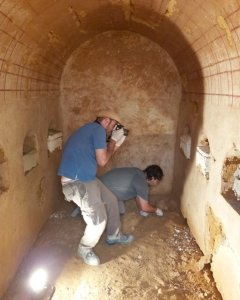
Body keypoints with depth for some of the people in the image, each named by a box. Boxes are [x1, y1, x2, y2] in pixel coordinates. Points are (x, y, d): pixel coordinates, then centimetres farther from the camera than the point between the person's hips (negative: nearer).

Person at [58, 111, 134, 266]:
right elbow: (102, 161, -12)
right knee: (98, 219, -7)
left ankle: (114, 235, 38)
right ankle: (85, 249, 18)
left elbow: (99, 157, 21)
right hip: (76, 181, -11)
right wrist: (113, 140, -1)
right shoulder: (98, 129, -12)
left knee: (111, 201, 20)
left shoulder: (91, 130, 19)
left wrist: (117, 144, 19)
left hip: (87, 177, 11)